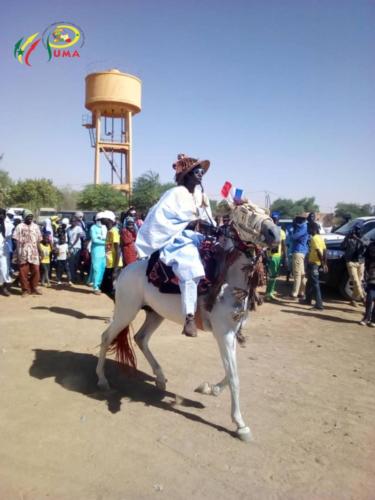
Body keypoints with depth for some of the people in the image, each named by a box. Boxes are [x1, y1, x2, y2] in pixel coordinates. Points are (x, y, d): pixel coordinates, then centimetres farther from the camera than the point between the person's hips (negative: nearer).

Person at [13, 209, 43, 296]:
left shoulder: (36, 226, 10)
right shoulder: (20, 227, -1)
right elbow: (16, 241, -4)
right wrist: (17, 253, -10)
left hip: (34, 253, 3)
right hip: (23, 253, -3)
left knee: (35, 271, 3)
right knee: (23, 272, 2)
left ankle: (34, 288, 17)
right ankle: (25, 289, 13)